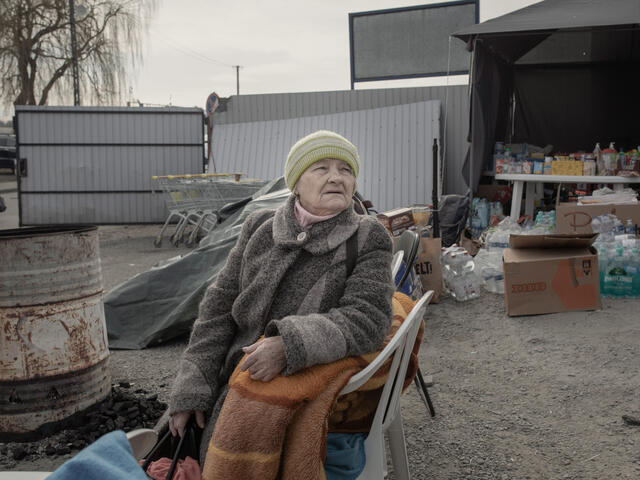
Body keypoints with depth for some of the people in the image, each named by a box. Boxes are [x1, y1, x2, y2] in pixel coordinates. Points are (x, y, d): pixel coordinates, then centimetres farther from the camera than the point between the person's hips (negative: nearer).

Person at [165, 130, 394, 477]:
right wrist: (190, 390, -5)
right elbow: (219, 305, 3)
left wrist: (289, 346, -33)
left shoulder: (368, 239, -5)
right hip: (235, 376, 4)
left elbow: (366, 318, -18)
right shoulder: (259, 227, 5)